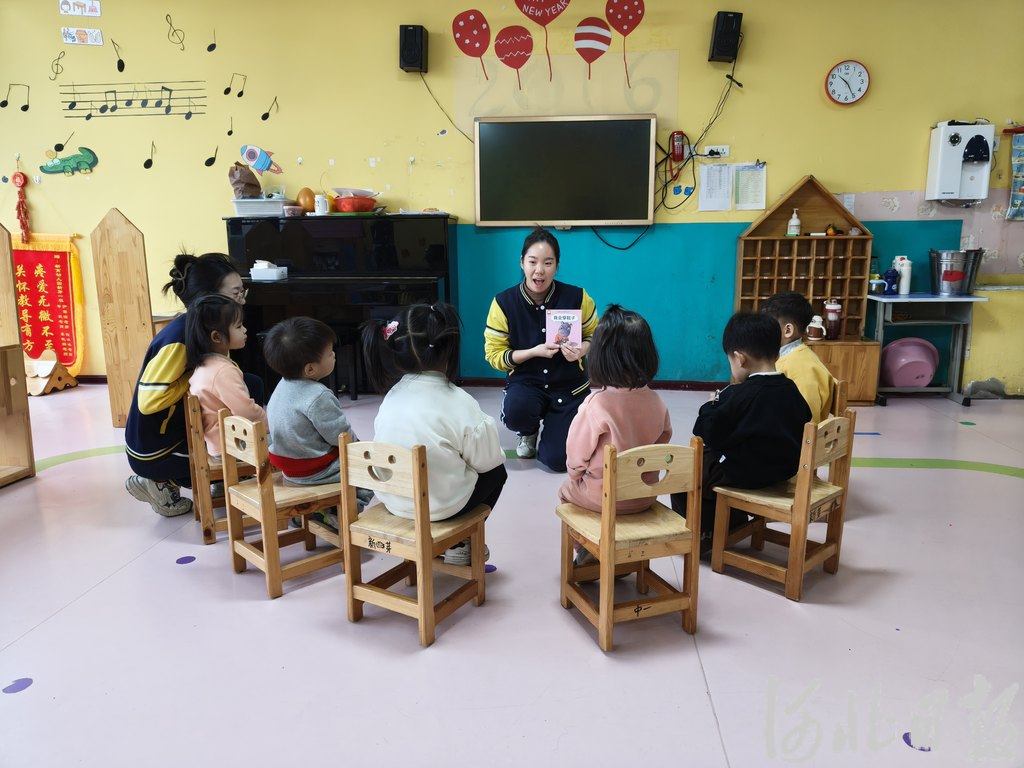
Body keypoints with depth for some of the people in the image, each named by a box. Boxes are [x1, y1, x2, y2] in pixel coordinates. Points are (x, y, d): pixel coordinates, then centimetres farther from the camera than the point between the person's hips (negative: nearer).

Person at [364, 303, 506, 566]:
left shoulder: (391, 397, -3)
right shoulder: (458, 402, -20)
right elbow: (486, 460, -12)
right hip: (440, 504, -6)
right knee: (496, 471, 21)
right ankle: (459, 544, 18)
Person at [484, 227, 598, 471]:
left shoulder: (576, 297, -11)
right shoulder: (504, 303, -11)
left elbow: (595, 335, 6)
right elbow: (494, 354, -6)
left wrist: (581, 350, -18)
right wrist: (534, 352, -21)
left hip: (570, 385, 0)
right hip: (526, 381, 0)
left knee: (557, 459, -11)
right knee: (515, 412, -36)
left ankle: (555, 423, 28)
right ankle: (528, 432, 7)